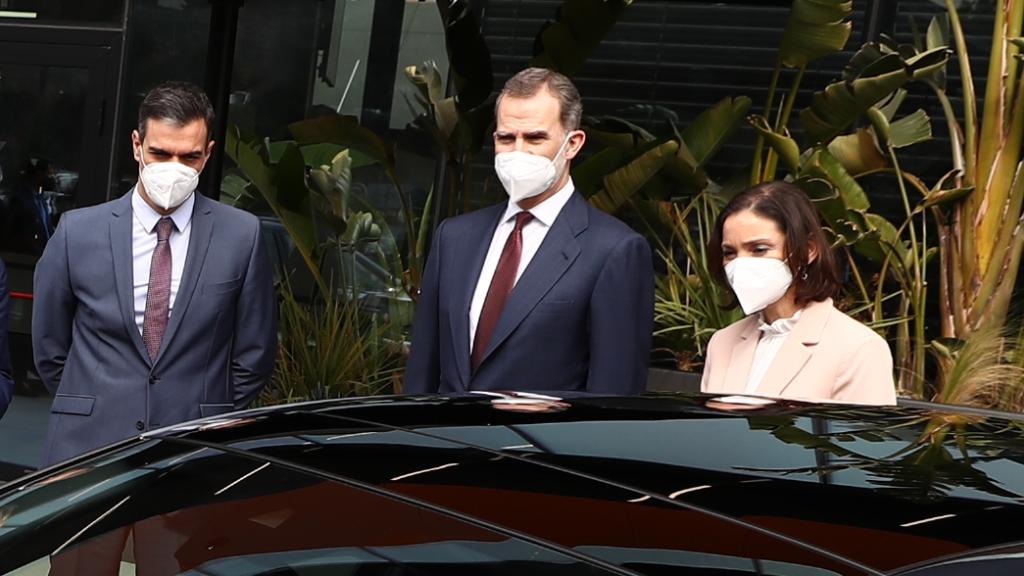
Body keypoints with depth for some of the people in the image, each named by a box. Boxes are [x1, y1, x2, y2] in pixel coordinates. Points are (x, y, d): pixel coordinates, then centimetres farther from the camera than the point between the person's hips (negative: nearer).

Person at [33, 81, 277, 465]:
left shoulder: (242, 235, -2)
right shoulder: (77, 231, 0)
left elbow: (254, 355, 5)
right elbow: (50, 348, 9)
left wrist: (211, 420, 5)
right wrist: (86, 414, 9)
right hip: (88, 447, 1)